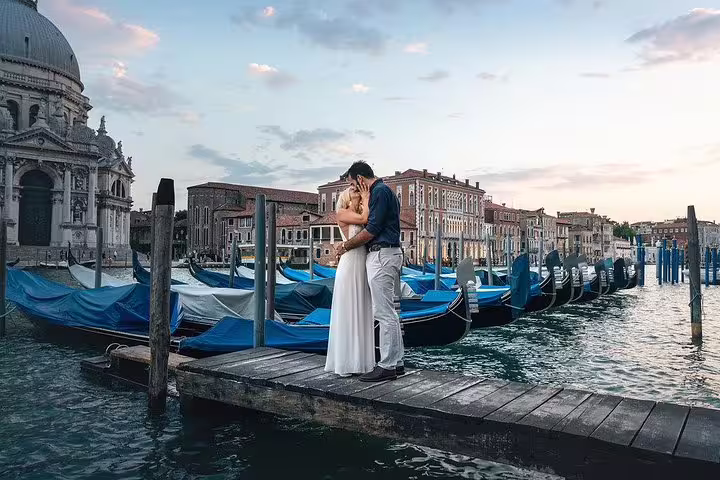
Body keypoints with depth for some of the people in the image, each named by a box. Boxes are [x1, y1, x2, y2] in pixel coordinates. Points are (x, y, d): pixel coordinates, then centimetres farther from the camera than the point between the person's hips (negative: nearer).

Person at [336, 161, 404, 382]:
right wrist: (349, 244, 19)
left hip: (382, 255, -11)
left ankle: (387, 366, -2)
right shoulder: (383, 190, 21)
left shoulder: (380, 191, -11)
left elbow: (372, 230, -15)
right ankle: (396, 362, 19)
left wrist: (346, 246, -4)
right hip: (386, 254, 11)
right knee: (389, 312, 13)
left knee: (384, 313, -7)